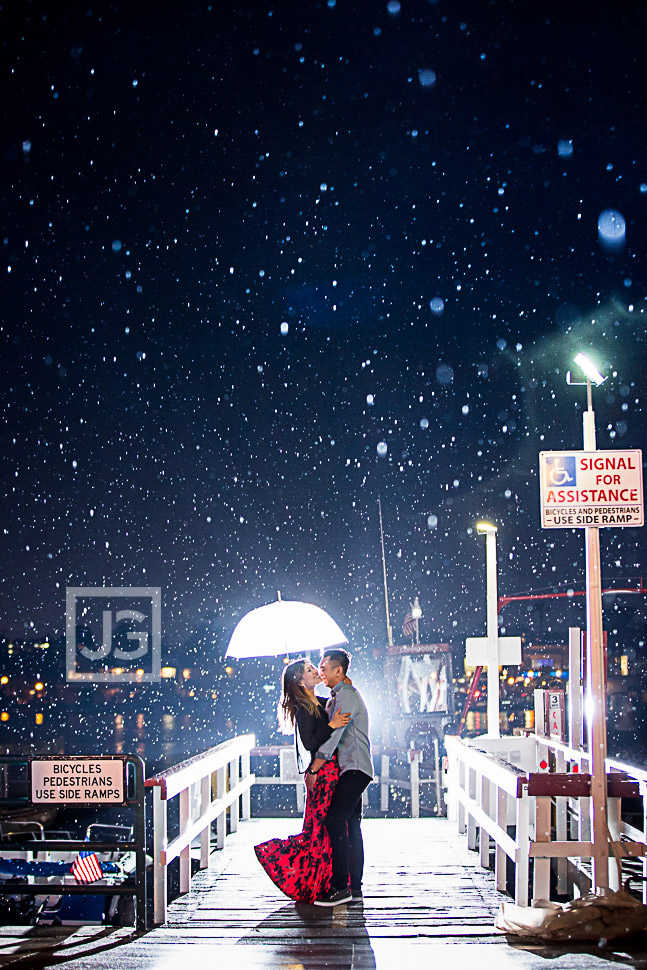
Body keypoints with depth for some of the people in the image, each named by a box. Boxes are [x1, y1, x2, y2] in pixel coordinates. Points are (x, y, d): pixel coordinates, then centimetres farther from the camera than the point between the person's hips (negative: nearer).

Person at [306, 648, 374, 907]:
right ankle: (354, 888, 11)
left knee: (335, 820, -16)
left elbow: (333, 736, -17)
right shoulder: (340, 695, 21)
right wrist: (315, 767, 17)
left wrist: (313, 770, -14)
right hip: (353, 769, 11)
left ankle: (340, 887, -17)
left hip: (354, 769, -11)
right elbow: (332, 734, 24)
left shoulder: (346, 695, -12)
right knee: (351, 826, 9)